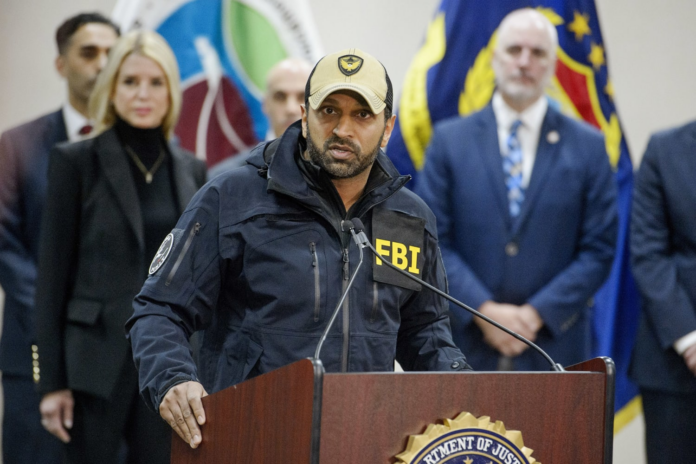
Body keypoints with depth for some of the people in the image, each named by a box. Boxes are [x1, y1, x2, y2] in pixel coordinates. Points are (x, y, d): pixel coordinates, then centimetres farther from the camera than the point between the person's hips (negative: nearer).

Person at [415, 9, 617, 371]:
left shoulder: (587, 147, 6)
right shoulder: (449, 140, 6)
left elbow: (598, 250, 3)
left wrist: (537, 313, -8)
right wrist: (484, 311, -10)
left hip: (552, 345, 0)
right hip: (466, 347, 0)